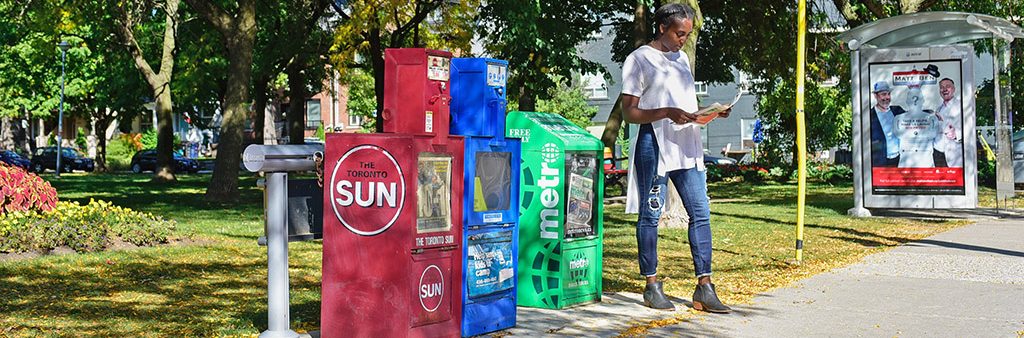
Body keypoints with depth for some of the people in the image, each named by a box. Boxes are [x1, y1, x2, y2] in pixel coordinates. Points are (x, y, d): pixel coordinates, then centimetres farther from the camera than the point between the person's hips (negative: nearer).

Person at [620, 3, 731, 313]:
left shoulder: (682, 58, 19)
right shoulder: (639, 59, -3)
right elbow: (629, 111, -8)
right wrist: (667, 113, -21)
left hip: (687, 144, 7)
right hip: (654, 144, -7)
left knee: (700, 212, 0)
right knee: (651, 216, 0)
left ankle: (704, 290, 1)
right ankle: (651, 287, 9)